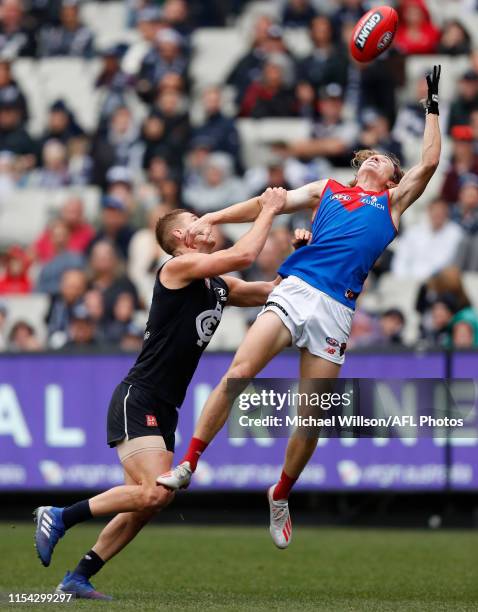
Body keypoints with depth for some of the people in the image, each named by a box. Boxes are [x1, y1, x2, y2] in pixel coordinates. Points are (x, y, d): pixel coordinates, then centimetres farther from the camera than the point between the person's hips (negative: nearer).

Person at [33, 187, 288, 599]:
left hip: (163, 411, 9)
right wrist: (268, 211, -8)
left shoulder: (220, 285, 16)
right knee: (154, 492, -22)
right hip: (137, 401, -9)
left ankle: (78, 579, 10)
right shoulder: (179, 267, -9)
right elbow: (242, 256, -20)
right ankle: (59, 518, -11)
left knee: (146, 505, 6)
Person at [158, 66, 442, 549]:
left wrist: (432, 108, 18)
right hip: (295, 291, 0)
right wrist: (211, 219, 7)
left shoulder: (393, 202, 23)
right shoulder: (327, 191, 24)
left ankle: (281, 496, 21)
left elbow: (429, 164, 13)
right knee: (238, 374, -20)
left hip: (336, 310, 0)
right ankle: (187, 465, -12)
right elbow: (268, 205, 17)